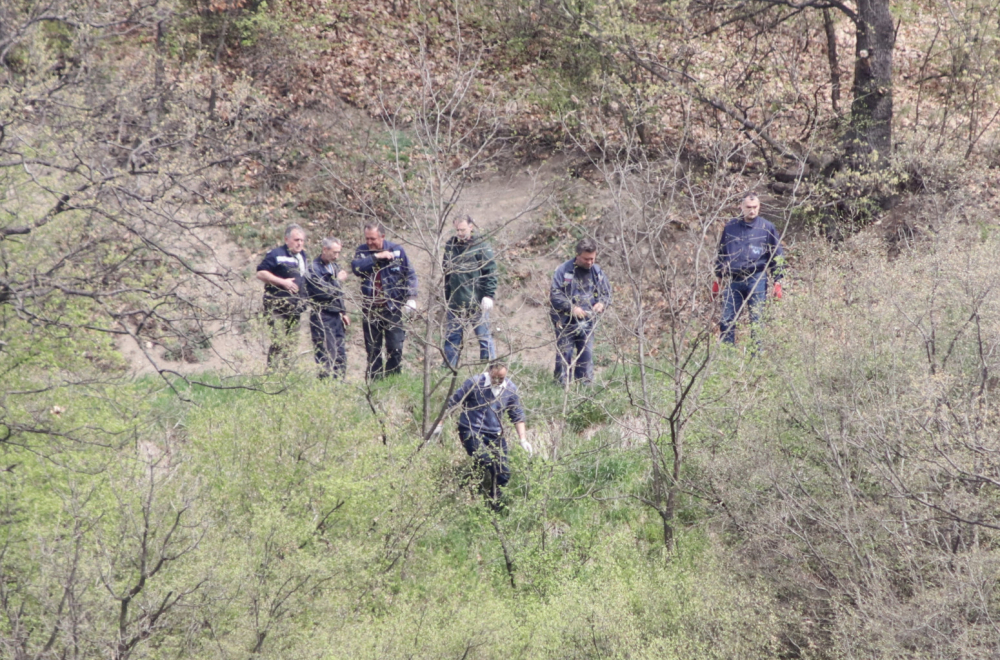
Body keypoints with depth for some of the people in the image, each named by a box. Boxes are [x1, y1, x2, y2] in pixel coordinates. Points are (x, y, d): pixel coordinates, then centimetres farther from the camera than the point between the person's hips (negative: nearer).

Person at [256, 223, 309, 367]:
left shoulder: (303, 257, 18)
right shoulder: (277, 254, -7)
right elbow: (261, 273, -13)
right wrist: (283, 282, -17)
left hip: (294, 307, 8)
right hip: (277, 306, -8)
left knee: (290, 344, 9)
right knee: (279, 342, -16)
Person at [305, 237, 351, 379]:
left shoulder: (335, 267, 15)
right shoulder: (314, 269, -11)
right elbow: (324, 292, -20)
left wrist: (343, 312, 21)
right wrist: (338, 280, -10)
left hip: (336, 316, 8)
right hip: (322, 318, -8)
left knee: (341, 355, 9)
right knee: (327, 356, -9)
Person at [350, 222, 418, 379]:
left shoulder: (397, 250, 0)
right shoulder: (362, 251, 4)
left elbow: (410, 274, 4)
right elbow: (356, 267, -17)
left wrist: (411, 297, -6)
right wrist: (376, 256, -21)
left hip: (392, 307, -2)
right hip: (370, 308, 2)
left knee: (395, 347, 0)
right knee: (372, 349, 7)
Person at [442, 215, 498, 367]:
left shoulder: (481, 246, -5)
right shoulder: (450, 246, 10)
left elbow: (491, 272, -6)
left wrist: (489, 295, -14)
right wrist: (446, 297, 17)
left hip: (477, 302, -5)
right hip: (455, 303, 5)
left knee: (484, 337, 0)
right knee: (452, 338, 9)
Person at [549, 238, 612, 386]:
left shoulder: (597, 271, 8)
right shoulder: (564, 270, -8)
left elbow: (607, 293, 16)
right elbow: (554, 294, -10)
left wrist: (601, 304, -6)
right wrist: (571, 308, -19)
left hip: (587, 323, 4)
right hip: (566, 323, -4)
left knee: (586, 356, 6)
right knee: (564, 354, -3)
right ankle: (563, 385, 2)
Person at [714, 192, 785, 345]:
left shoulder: (767, 228, 3)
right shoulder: (731, 227, 11)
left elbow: (777, 256, 5)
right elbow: (721, 253, 19)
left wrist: (777, 282, -1)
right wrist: (717, 279, 16)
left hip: (756, 280, -3)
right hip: (733, 281, 3)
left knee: (756, 321, -1)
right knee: (726, 322, 1)